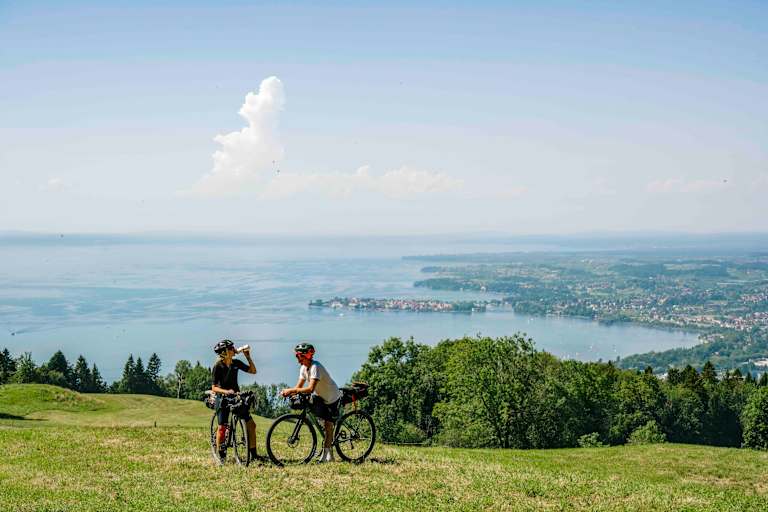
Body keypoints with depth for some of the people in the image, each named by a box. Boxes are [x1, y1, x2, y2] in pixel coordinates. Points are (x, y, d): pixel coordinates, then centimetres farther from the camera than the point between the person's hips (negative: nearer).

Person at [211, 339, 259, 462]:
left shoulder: (236, 363, -1)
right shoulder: (218, 366, -14)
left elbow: (253, 371, 7)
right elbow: (214, 387, -16)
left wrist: (248, 357, -4)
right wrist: (226, 391, -33)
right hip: (223, 398, -4)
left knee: (251, 424, -3)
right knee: (222, 427, -8)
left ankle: (253, 454, 4)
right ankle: (221, 455, 9)